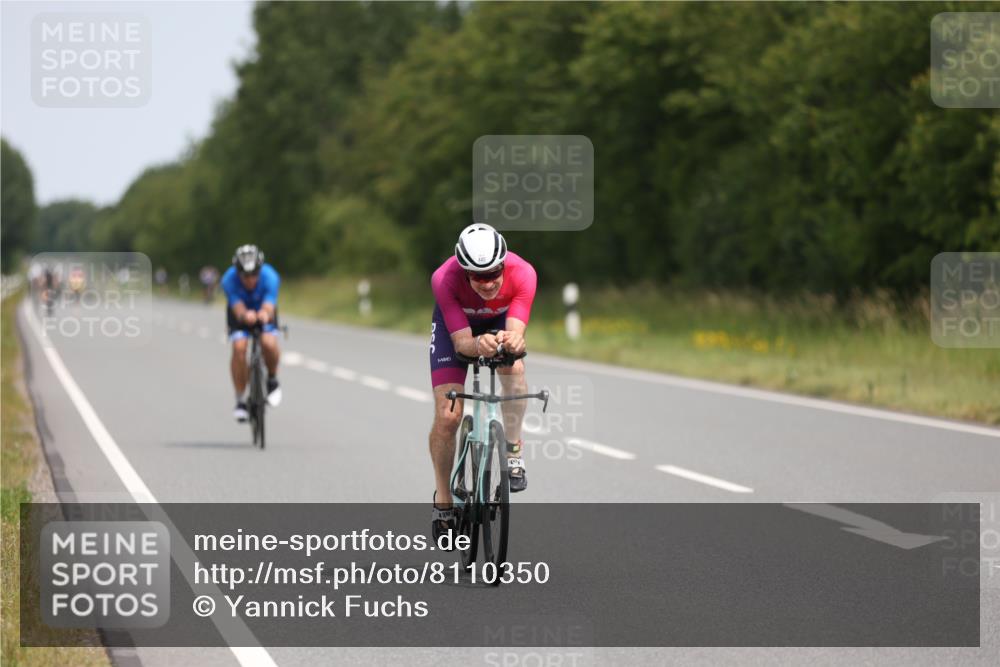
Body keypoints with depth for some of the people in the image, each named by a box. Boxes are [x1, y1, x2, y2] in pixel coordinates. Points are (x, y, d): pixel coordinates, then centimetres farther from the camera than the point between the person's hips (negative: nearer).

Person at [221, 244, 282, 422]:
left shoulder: (270, 277, -34)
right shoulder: (229, 279, -33)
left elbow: (269, 308, -43)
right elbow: (238, 309, -39)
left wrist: (265, 315, -68)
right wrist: (245, 315, -64)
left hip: (263, 310, 0)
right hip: (240, 313, 0)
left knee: (269, 343, -29)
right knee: (239, 348, -25)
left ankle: (272, 380, 2)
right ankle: (240, 401, -11)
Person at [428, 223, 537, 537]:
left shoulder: (522, 273, -37)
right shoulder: (445, 279, -39)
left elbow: (516, 331, -40)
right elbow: (461, 341, -39)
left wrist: (513, 341, -64)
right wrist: (478, 345, -62)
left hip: (500, 321, 1)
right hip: (454, 324, -1)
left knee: (513, 367, -32)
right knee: (447, 417, -11)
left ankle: (513, 453, -11)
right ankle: (443, 501, 8)